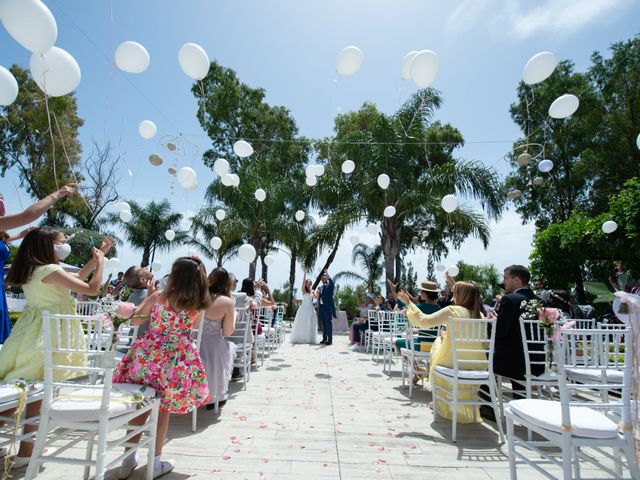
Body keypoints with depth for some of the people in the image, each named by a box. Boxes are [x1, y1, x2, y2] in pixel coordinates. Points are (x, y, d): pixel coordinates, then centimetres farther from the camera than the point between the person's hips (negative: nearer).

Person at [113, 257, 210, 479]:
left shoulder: (159, 297, -8)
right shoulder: (198, 305, -7)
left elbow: (135, 318, 7)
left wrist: (149, 295, 19)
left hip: (148, 355, 1)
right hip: (176, 359, 0)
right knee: (164, 408, 14)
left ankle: (129, 459, 28)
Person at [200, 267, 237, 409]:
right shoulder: (227, 302, -11)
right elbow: (227, 333, -5)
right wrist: (234, 315, 9)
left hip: (193, 344, 4)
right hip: (213, 348, -4)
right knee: (231, 346, 27)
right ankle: (218, 396, 35)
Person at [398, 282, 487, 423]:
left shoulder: (452, 310, -12)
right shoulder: (479, 315, 2)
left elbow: (424, 321, -12)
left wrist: (408, 302, -1)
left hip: (454, 366, -4)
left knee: (438, 342, 22)